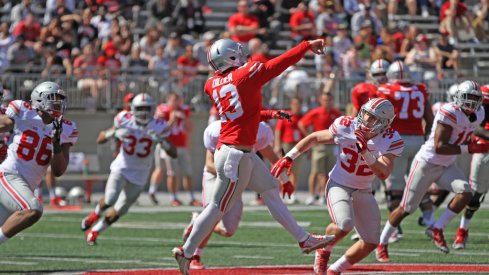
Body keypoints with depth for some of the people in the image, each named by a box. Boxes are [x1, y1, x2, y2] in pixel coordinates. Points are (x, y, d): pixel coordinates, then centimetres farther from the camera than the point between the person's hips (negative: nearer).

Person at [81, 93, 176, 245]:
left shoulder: (157, 127, -12)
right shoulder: (125, 121, -12)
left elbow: (174, 153, -13)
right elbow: (100, 139, -6)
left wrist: (162, 140, -31)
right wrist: (114, 133, -26)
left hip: (139, 176, 1)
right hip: (121, 168, -1)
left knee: (119, 210, 4)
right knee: (109, 200, -20)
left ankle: (94, 231, 25)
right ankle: (95, 214, 15)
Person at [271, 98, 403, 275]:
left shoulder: (391, 141, -17)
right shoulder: (345, 126, -18)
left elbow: (383, 174, -27)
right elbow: (314, 138, -2)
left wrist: (366, 152, -39)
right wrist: (289, 158, -1)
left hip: (363, 192, 3)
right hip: (339, 185, -3)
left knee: (371, 242, 1)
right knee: (344, 225, -30)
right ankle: (323, 251, 2)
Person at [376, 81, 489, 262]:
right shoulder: (450, 113, -26)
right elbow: (439, 147, -31)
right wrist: (469, 149, -34)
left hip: (447, 167, 7)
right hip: (426, 163, -7)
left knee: (466, 193, -18)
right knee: (406, 208, 1)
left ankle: (437, 229, -3)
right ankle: (381, 244, 19)